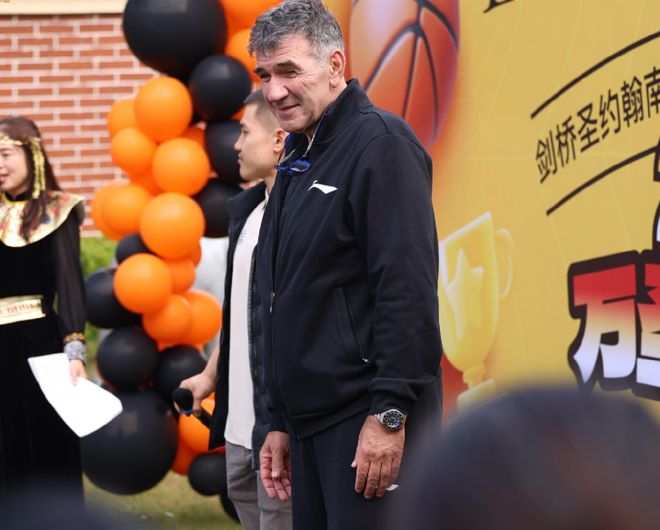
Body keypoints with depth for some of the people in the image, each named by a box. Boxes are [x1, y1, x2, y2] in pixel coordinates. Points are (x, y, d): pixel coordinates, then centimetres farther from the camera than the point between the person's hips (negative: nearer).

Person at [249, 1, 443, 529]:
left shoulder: (378, 142, -9)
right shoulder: (297, 162, 18)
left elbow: (408, 288, -18)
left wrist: (389, 415, -22)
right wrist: (282, 423, 21)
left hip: (370, 424, -9)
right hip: (310, 420, 9)